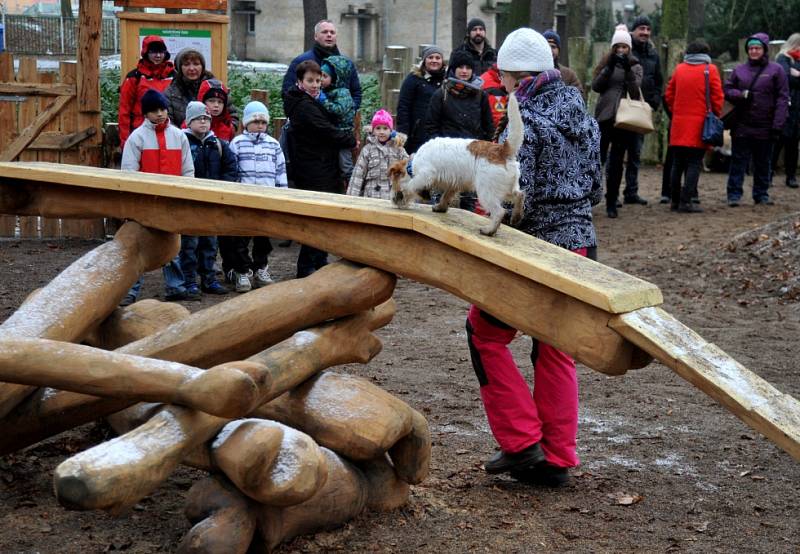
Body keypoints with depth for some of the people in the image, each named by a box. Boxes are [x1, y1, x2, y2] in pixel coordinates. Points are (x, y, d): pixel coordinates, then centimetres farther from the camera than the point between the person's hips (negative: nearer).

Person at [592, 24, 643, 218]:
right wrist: (610, 68, -13)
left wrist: (627, 70, -19)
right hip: (604, 116, 0)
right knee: (598, 158, -7)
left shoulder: (635, 66, 8)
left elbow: (635, 90, -7)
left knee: (616, 162, 4)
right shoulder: (606, 63, 9)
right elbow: (595, 86, -3)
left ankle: (611, 202, 11)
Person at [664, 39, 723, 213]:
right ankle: (686, 201, -9)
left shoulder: (679, 69, 8)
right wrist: (715, 116, 9)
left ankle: (675, 200, 15)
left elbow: (669, 95, 12)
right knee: (694, 164, -3)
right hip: (699, 124, -4)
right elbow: (717, 97, -4)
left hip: (679, 123, 4)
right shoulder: (710, 70, -3)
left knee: (677, 164, 12)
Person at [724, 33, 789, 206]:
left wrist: (778, 125, -9)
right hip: (742, 126, 1)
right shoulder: (739, 70, 9)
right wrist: (741, 95, -11)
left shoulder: (776, 70, 2)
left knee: (763, 163, 9)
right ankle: (734, 194, 3)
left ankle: (761, 194, 18)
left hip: (765, 127, -1)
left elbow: (782, 99, -1)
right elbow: (727, 90, 11)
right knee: (738, 161, 0)